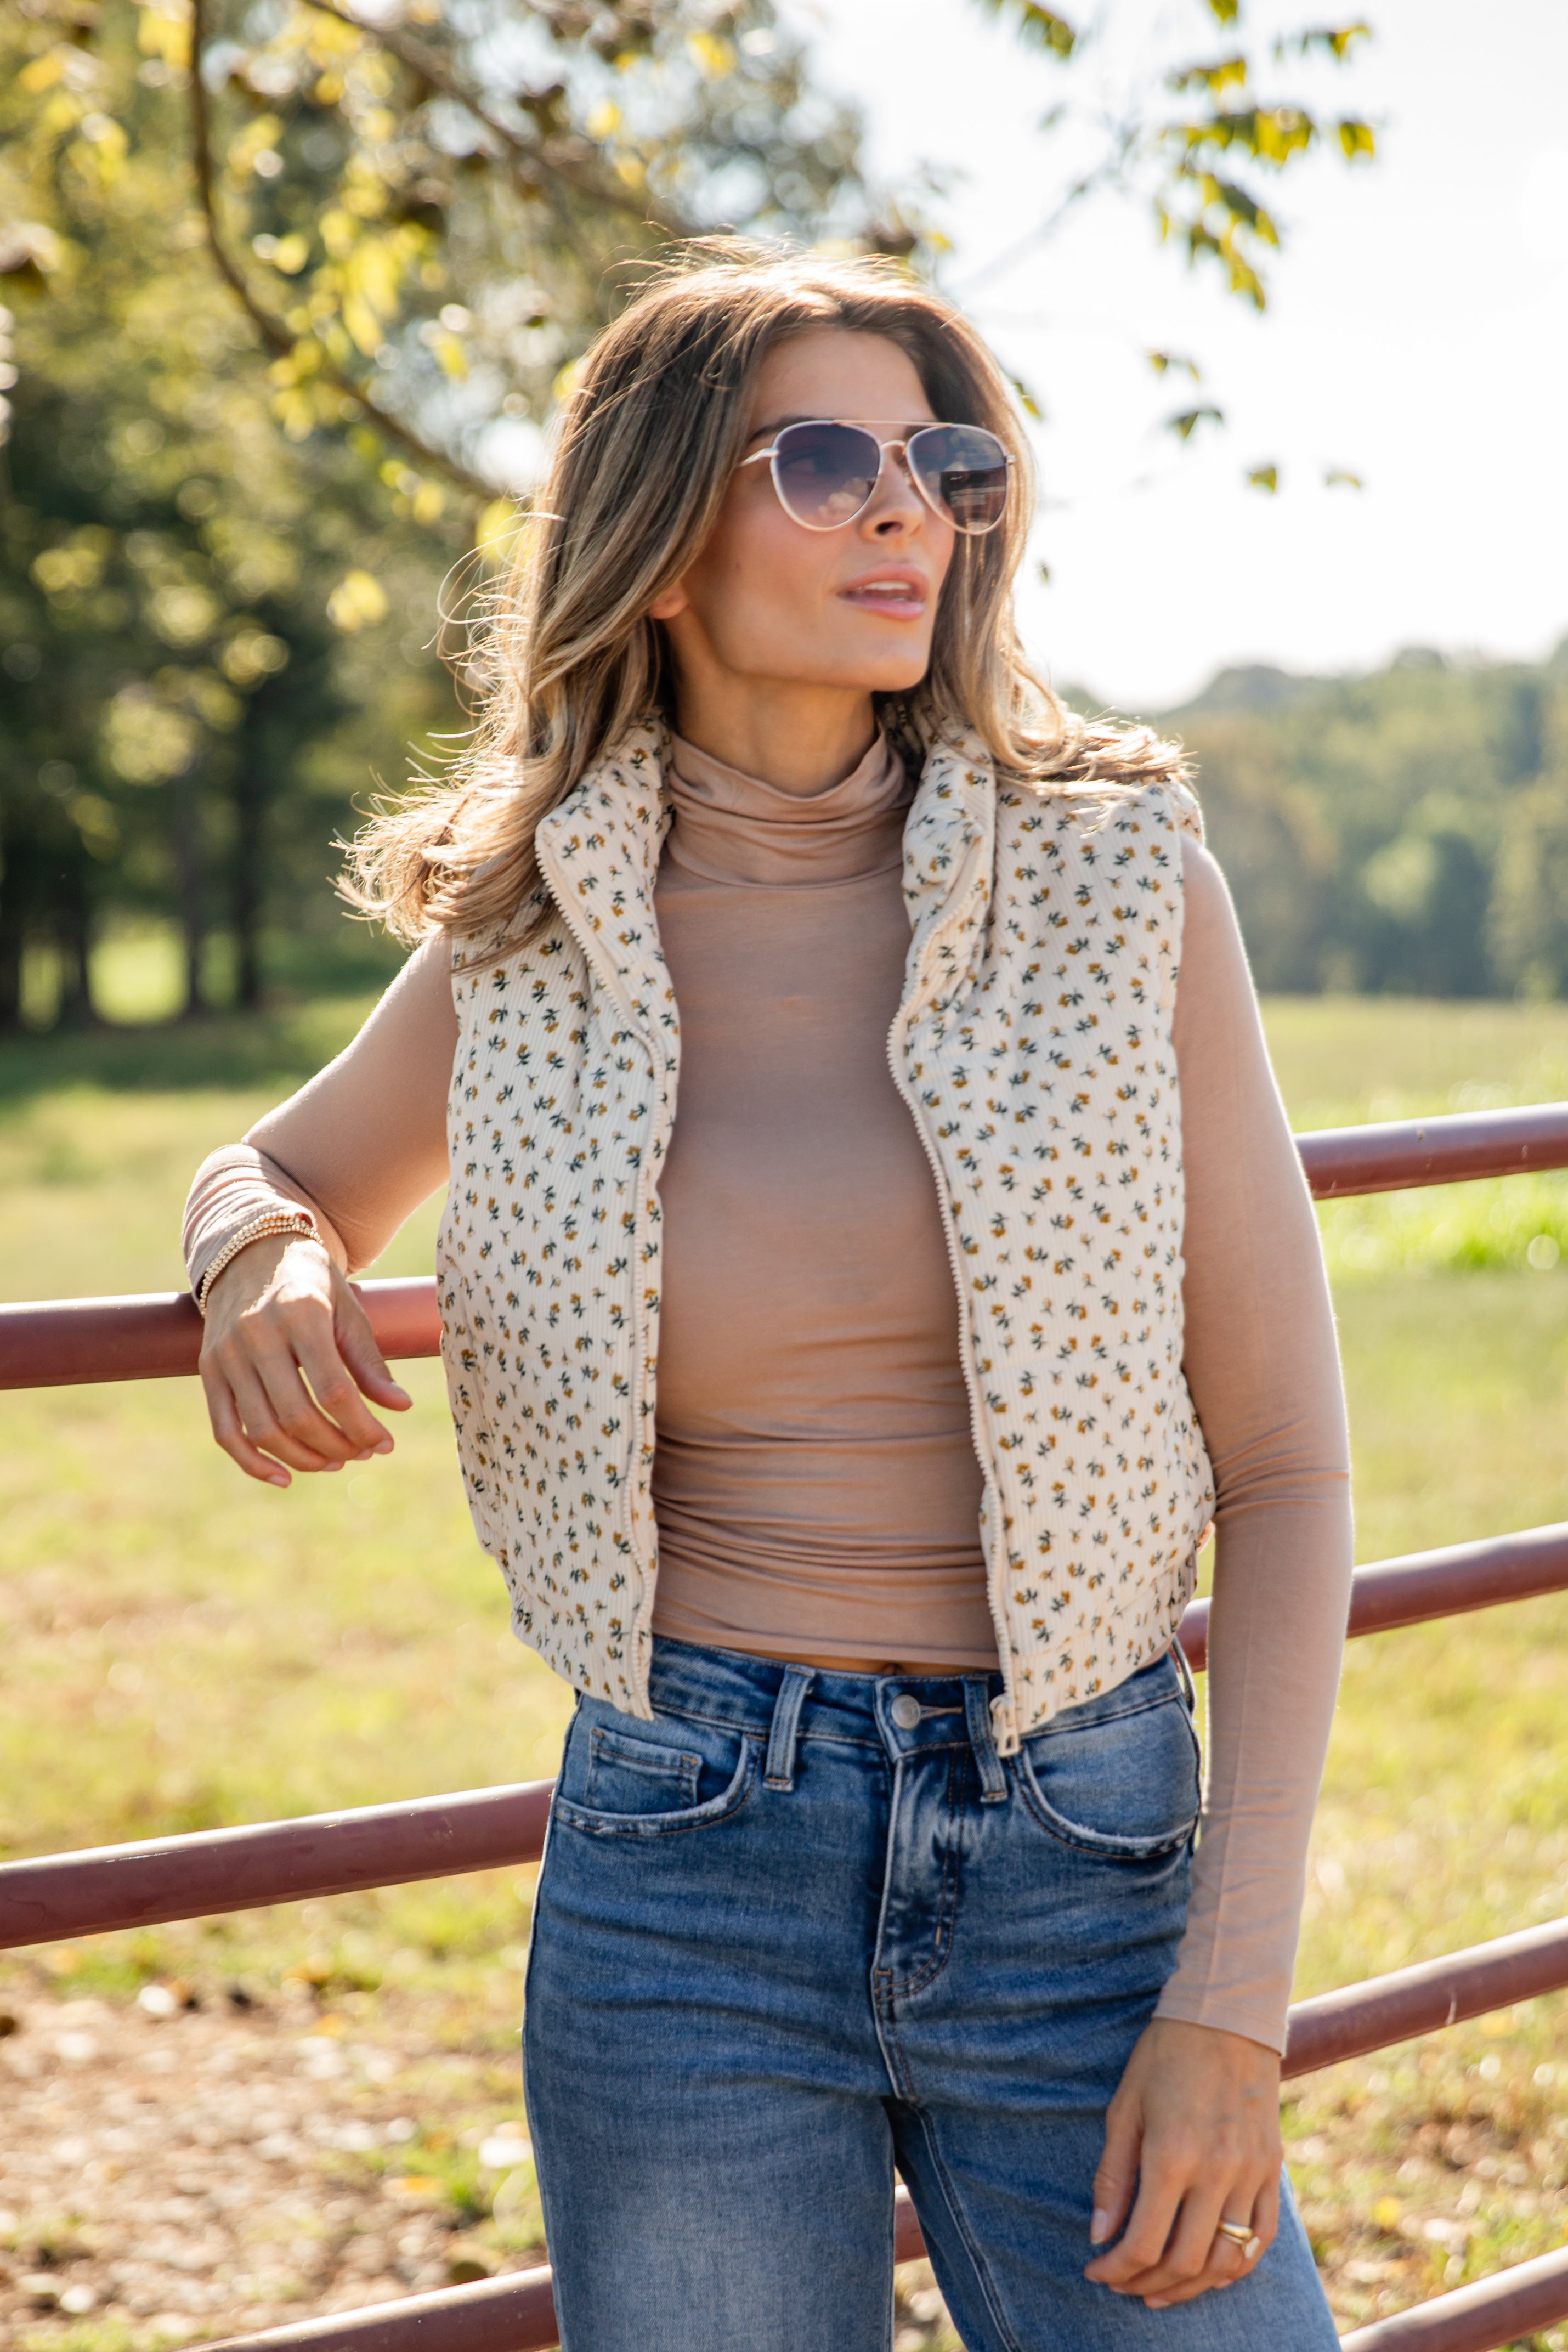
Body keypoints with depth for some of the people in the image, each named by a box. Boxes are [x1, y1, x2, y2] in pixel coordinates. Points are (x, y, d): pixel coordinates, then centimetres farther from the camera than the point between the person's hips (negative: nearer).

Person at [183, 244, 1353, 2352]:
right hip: (682, 1868, 1)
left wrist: (1232, 1998, -9)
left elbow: (1283, 1461, -3)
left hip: (1084, 1861, -1)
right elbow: (286, 1167, 22)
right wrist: (265, 1259, -4)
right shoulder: (527, 945, 1)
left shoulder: (1118, 881, -3)